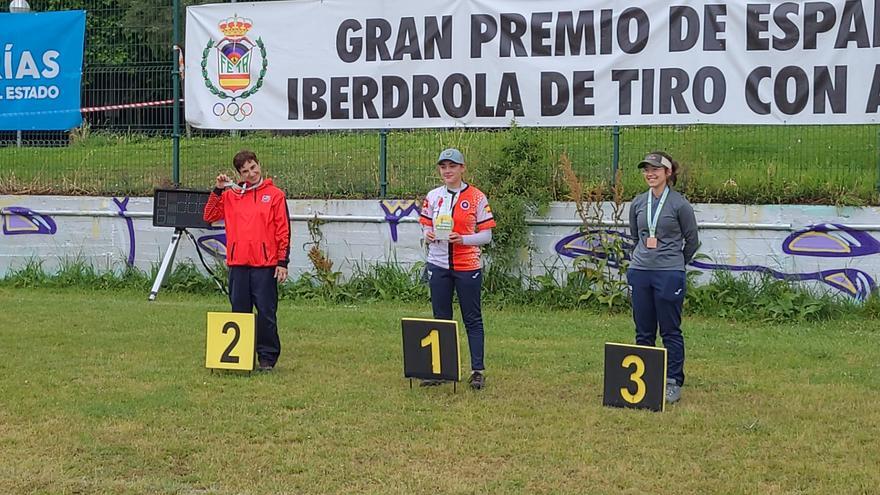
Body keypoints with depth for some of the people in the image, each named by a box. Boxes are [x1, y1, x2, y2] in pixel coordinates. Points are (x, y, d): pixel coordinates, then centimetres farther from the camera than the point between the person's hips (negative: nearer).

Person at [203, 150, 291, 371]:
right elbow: (209, 216, 7)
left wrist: (283, 262, -6)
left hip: (265, 264, -3)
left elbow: (283, 231, 0)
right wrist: (217, 190, -2)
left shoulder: (275, 195, 2)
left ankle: (267, 357, 8)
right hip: (238, 263, 3)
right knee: (239, 312, 9)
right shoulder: (231, 195, 11)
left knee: (266, 313, 0)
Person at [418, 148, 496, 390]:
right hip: (438, 264, 3)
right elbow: (426, 227, 13)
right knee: (441, 319, 9)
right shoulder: (433, 197, 8)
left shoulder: (476, 197, -3)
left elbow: (486, 235, -3)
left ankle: (477, 370, 5)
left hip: (467, 266, -3)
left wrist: (463, 239, -19)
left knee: (472, 319, 1)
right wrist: (429, 236, -10)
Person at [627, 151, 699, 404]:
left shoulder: (679, 204, -6)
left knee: (670, 332, 2)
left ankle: (673, 383, 9)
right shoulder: (638, 203, 7)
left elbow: (692, 241, 4)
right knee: (643, 332, 11)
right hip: (640, 273, 5)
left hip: (669, 274, -5)